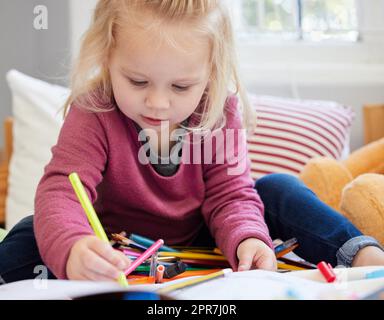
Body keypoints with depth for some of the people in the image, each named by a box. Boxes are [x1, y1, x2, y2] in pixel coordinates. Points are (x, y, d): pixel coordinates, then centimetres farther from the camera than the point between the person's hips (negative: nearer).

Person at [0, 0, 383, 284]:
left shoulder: (220, 114, -15)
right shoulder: (93, 114, -22)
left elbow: (230, 194, -13)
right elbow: (61, 190, -34)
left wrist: (247, 239, -38)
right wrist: (71, 249, -58)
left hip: (203, 243, 2)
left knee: (277, 190, -14)